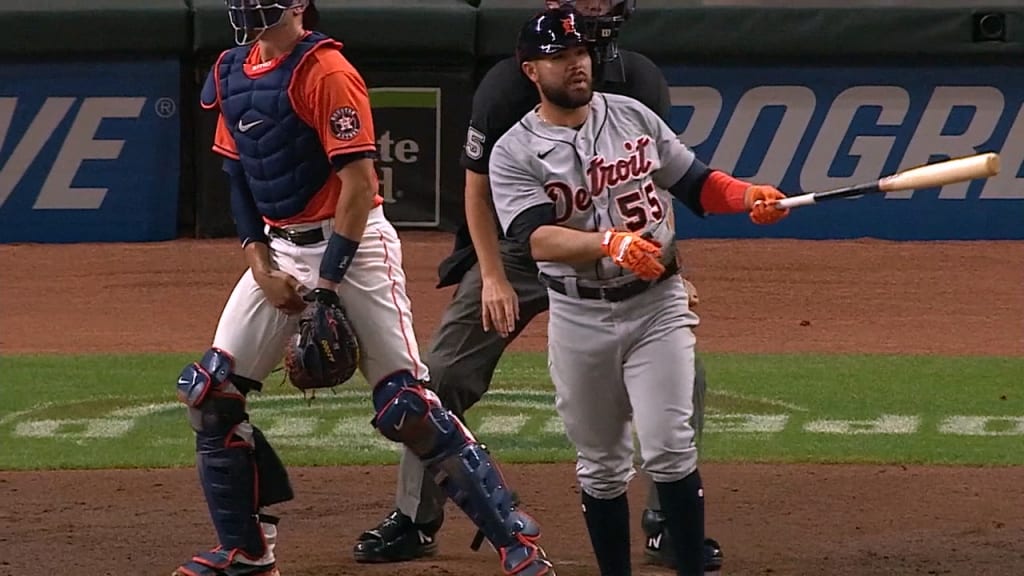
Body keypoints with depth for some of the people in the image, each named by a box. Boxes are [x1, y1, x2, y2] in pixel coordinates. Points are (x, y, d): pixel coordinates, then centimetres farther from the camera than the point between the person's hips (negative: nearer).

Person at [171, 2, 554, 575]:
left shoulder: (326, 71, -16)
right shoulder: (232, 73, 8)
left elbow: (359, 183, -18)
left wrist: (327, 283, -19)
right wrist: (260, 264, 2)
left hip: (354, 245, -8)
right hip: (280, 248, 8)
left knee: (407, 406, -14)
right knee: (210, 392, 2)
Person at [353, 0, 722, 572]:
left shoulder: (642, 81, -11)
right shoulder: (508, 84, -18)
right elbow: (479, 188, -8)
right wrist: (493, 278, -15)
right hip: (515, 250, -2)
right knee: (442, 379, -6)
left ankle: (669, 525, 6)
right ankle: (413, 523, 10)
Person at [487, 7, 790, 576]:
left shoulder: (634, 117, 4)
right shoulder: (515, 154, -6)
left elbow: (695, 182, 10)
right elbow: (539, 238, -22)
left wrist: (749, 196, -10)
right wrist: (611, 242, -39)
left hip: (657, 305, 0)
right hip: (579, 317, 0)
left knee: (669, 449, -11)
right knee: (601, 466, 9)